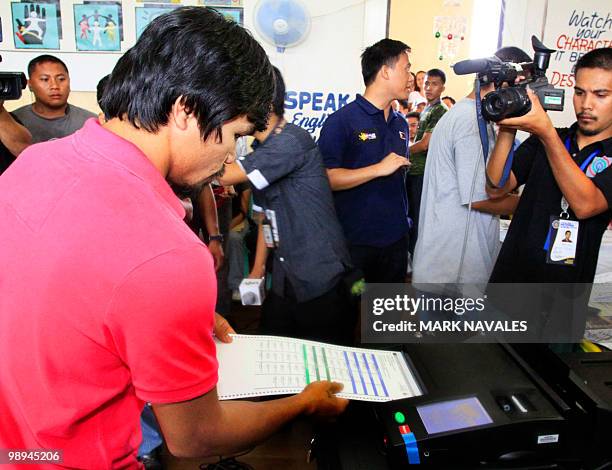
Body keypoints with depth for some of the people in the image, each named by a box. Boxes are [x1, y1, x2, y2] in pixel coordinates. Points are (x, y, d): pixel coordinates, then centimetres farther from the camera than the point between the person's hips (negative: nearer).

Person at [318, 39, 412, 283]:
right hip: (355, 242, -7)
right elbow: (324, 178, -21)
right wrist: (379, 169, -21)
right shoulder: (342, 120, -12)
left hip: (396, 238, 7)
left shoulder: (401, 123, 12)